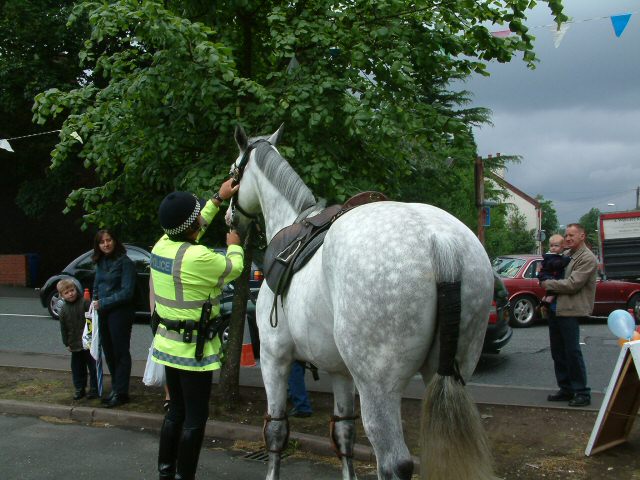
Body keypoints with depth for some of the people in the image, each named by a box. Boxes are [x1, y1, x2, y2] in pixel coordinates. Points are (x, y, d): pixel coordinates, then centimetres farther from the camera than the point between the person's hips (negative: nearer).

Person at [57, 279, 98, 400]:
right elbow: (63, 328, 6)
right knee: (77, 367, 11)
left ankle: (94, 388, 13)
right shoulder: (63, 309, 1)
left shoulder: (84, 302, -9)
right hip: (75, 344, 3)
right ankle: (79, 389, 24)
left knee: (93, 366, 3)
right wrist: (67, 343, 4)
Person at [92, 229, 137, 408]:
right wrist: (95, 303, 3)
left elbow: (127, 292, -17)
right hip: (103, 313, 7)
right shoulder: (100, 263, 9)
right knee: (108, 352, 14)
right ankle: (115, 388, 26)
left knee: (120, 353, 1)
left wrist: (103, 303, -13)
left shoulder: (125, 262, -13)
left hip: (120, 313, -7)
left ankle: (121, 393, 9)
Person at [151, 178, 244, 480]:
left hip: (167, 342, 9)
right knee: (195, 418, 3)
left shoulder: (161, 246, 0)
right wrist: (234, 245, 15)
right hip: (193, 348, -8)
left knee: (176, 410, 20)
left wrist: (218, 198, 24)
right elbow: (233, 269, -6)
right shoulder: (198, 257, -24)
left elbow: (194, 228, 19)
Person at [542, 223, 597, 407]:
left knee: (572, 352, -6)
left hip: (571, 311, -8)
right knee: (558, 353, 12)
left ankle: (582, 393, 3)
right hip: (555, 308, 9)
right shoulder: (566, 255, 15)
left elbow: (572, 284, -18)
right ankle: (566, 389, 22)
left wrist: (548, 284, -7)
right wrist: (547, 298, 8)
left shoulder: (587, 258, -10)